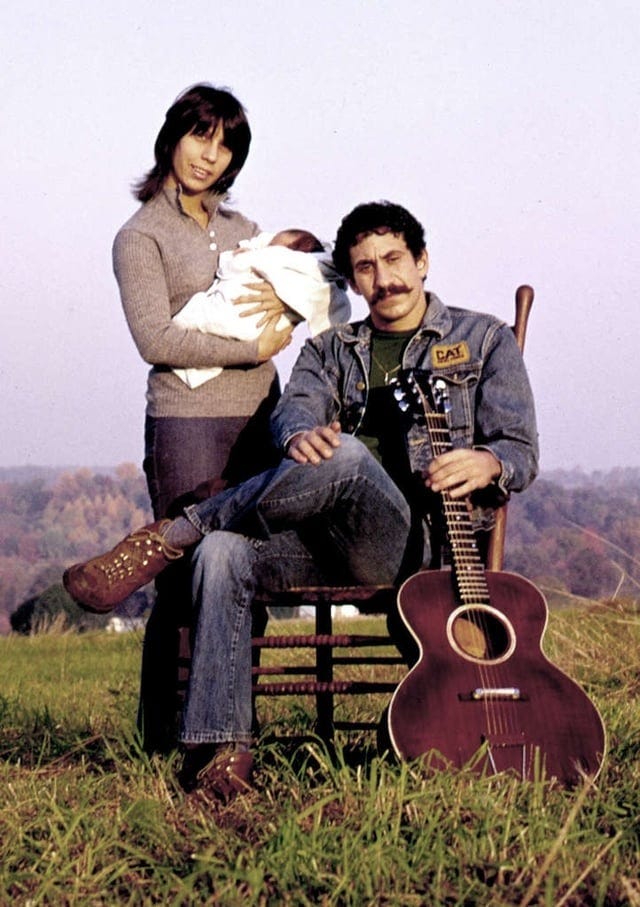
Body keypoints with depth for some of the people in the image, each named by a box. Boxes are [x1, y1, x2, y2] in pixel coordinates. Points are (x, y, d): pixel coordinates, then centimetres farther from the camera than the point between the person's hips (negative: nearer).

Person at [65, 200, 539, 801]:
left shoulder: (484, 340, 16)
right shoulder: (330, 350, 25)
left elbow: (521, 452, 7)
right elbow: (293, 408, 3)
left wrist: (485, 463, -19)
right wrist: (301, 436, -25)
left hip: (416, 541, -3)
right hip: (329, 541, 4)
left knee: (345, 456, -35)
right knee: (223, 554, -28)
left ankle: (168, 537, -24)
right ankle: (222, 751, -30)